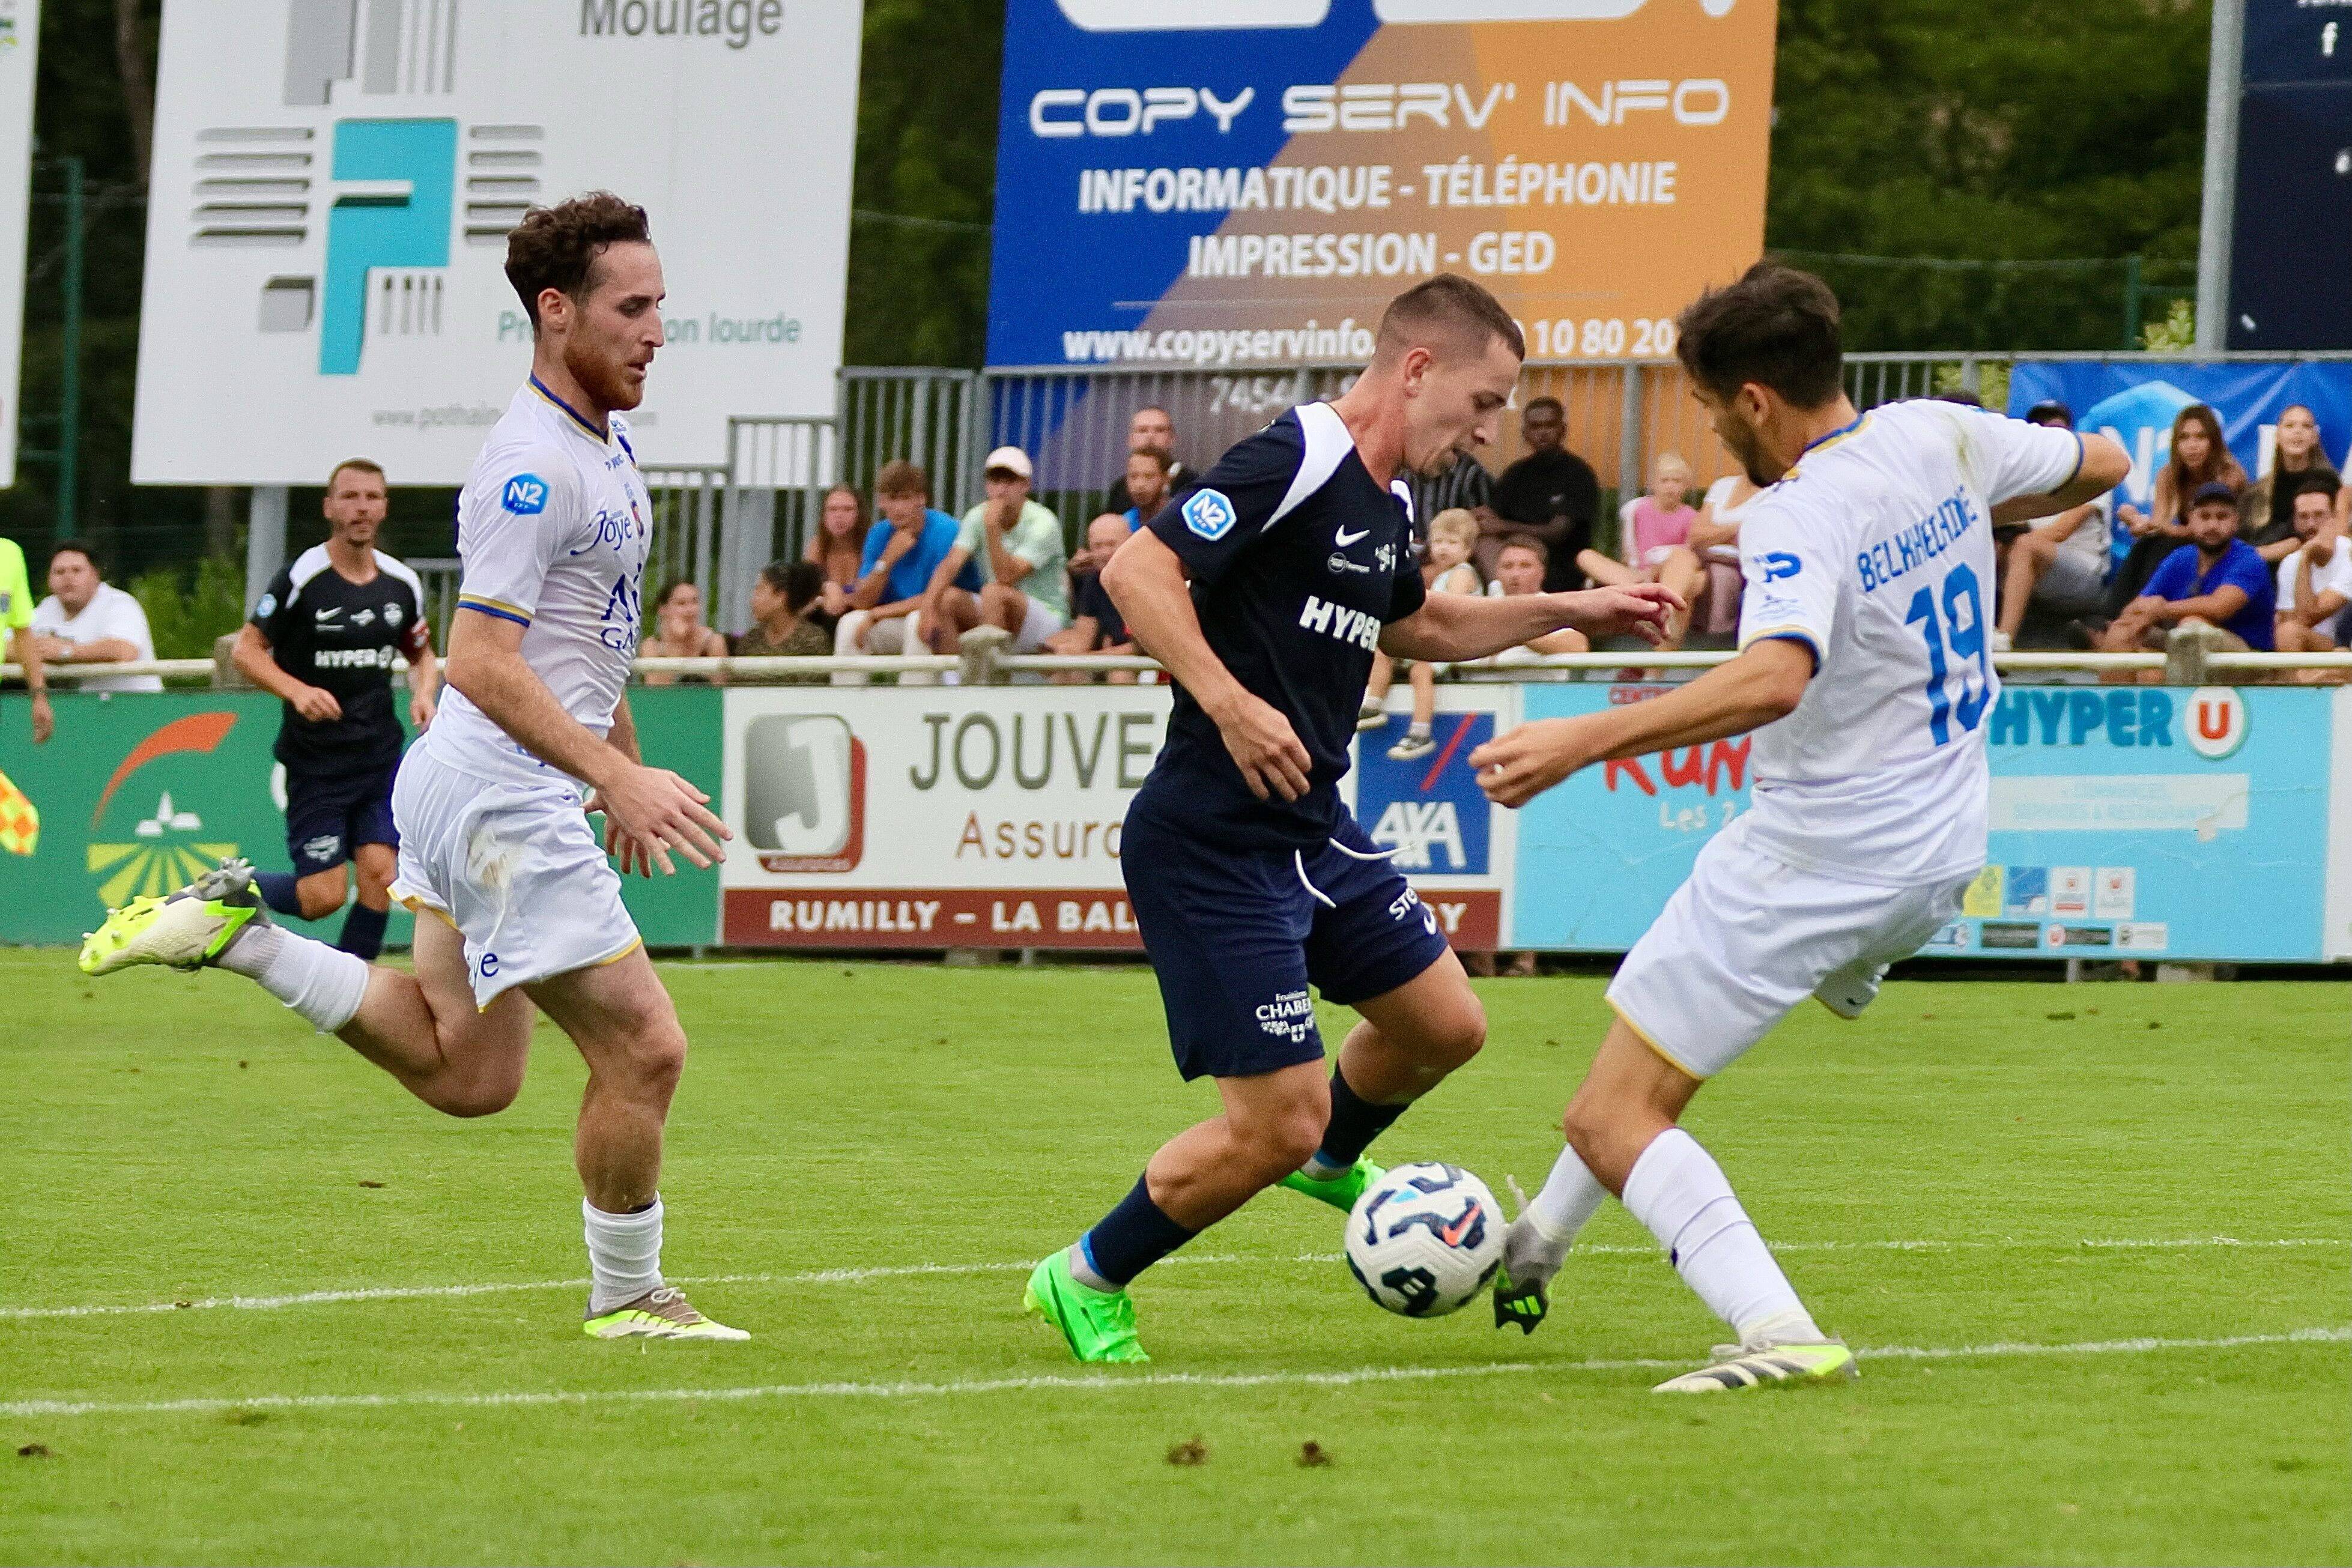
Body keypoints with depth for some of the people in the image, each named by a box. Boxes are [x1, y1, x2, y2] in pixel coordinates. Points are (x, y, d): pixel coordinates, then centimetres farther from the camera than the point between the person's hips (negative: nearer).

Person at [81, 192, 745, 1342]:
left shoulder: (604, 446, 13)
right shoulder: (533, 462, -19)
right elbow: (481, 662, -25)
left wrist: (627, 773, 27)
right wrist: (616, 775, -29)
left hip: (458, 790, 10)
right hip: (503, 796, -10)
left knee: (465, 1074, 14)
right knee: (642, 1050, -5)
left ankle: (238, 931, 16)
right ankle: (627, 1298, 10)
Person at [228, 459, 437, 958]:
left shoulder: (402, 584, 5)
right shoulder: (302, 578, -11)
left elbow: (421, 653, 21)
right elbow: (245, 650, -6)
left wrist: (424, 693, -1)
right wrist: (297, 690, -22)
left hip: (381, 753, 4)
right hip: (314, 761, -4)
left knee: (379, 878, -9)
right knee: (323, 897, -9)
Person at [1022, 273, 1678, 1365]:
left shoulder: (1385, 506, 12)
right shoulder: (1294, 462, -17)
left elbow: (1419, 625, 34)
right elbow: (1136, 571, -25)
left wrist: (1569, 610, 30)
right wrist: (1231, 704, -33)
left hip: (1312, 829, 10)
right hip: (1212, 848, -10)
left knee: (1444, 1026, 18)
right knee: (1277, 1122, -8)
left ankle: (1328, 1158, 49)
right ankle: (1086, 1282, 12)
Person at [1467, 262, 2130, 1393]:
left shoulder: (1799, 520, -24)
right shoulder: (1937, 436, -1)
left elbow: (1774, 679, -43)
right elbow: (2100, 465, 16)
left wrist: (1580, 741, -43)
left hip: (1822, 860, -9)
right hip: (1945, 850, 9)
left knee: (1614, 1121, -6)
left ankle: (1779, 1333, -22)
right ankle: (1536, 1248, 44)